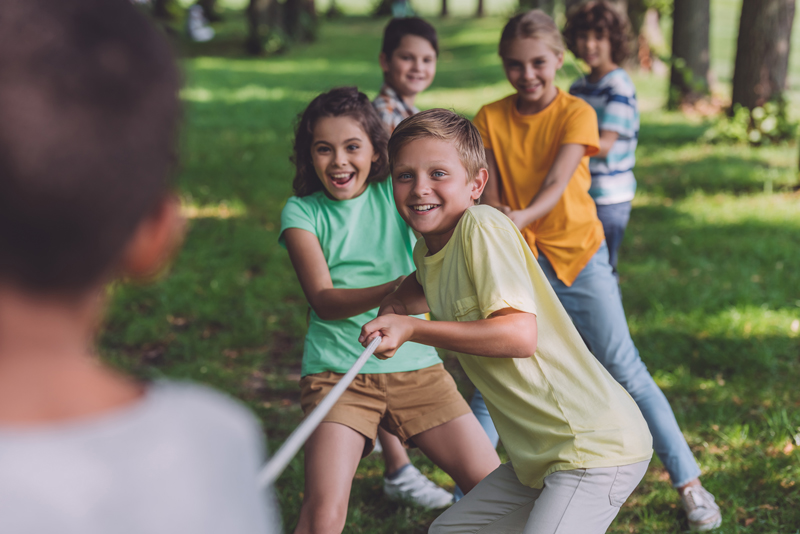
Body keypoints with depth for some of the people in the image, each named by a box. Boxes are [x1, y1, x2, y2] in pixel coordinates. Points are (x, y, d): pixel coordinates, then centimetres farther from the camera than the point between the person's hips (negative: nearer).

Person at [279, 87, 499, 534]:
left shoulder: (396, 192, 4)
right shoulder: (303, 212, -1)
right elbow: (324, 300, -13)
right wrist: (396, 289, -30)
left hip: (416, 367, 3)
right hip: (338, 373, -2)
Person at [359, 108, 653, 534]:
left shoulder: (483, 227, -17)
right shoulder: (427, 248, 9)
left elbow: (520, 335, -27)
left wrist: (412, 329, -23)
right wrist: (395, 302, 12)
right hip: (537, 454, 9)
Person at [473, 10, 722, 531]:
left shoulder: (576, 112, -9)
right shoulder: (490, 118, 0)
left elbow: (557, 184, -23)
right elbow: (490, 193, -5)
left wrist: (521, 218, -42)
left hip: (579, 257, -2)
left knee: (625, 370, -2)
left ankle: (689, 480, 8)